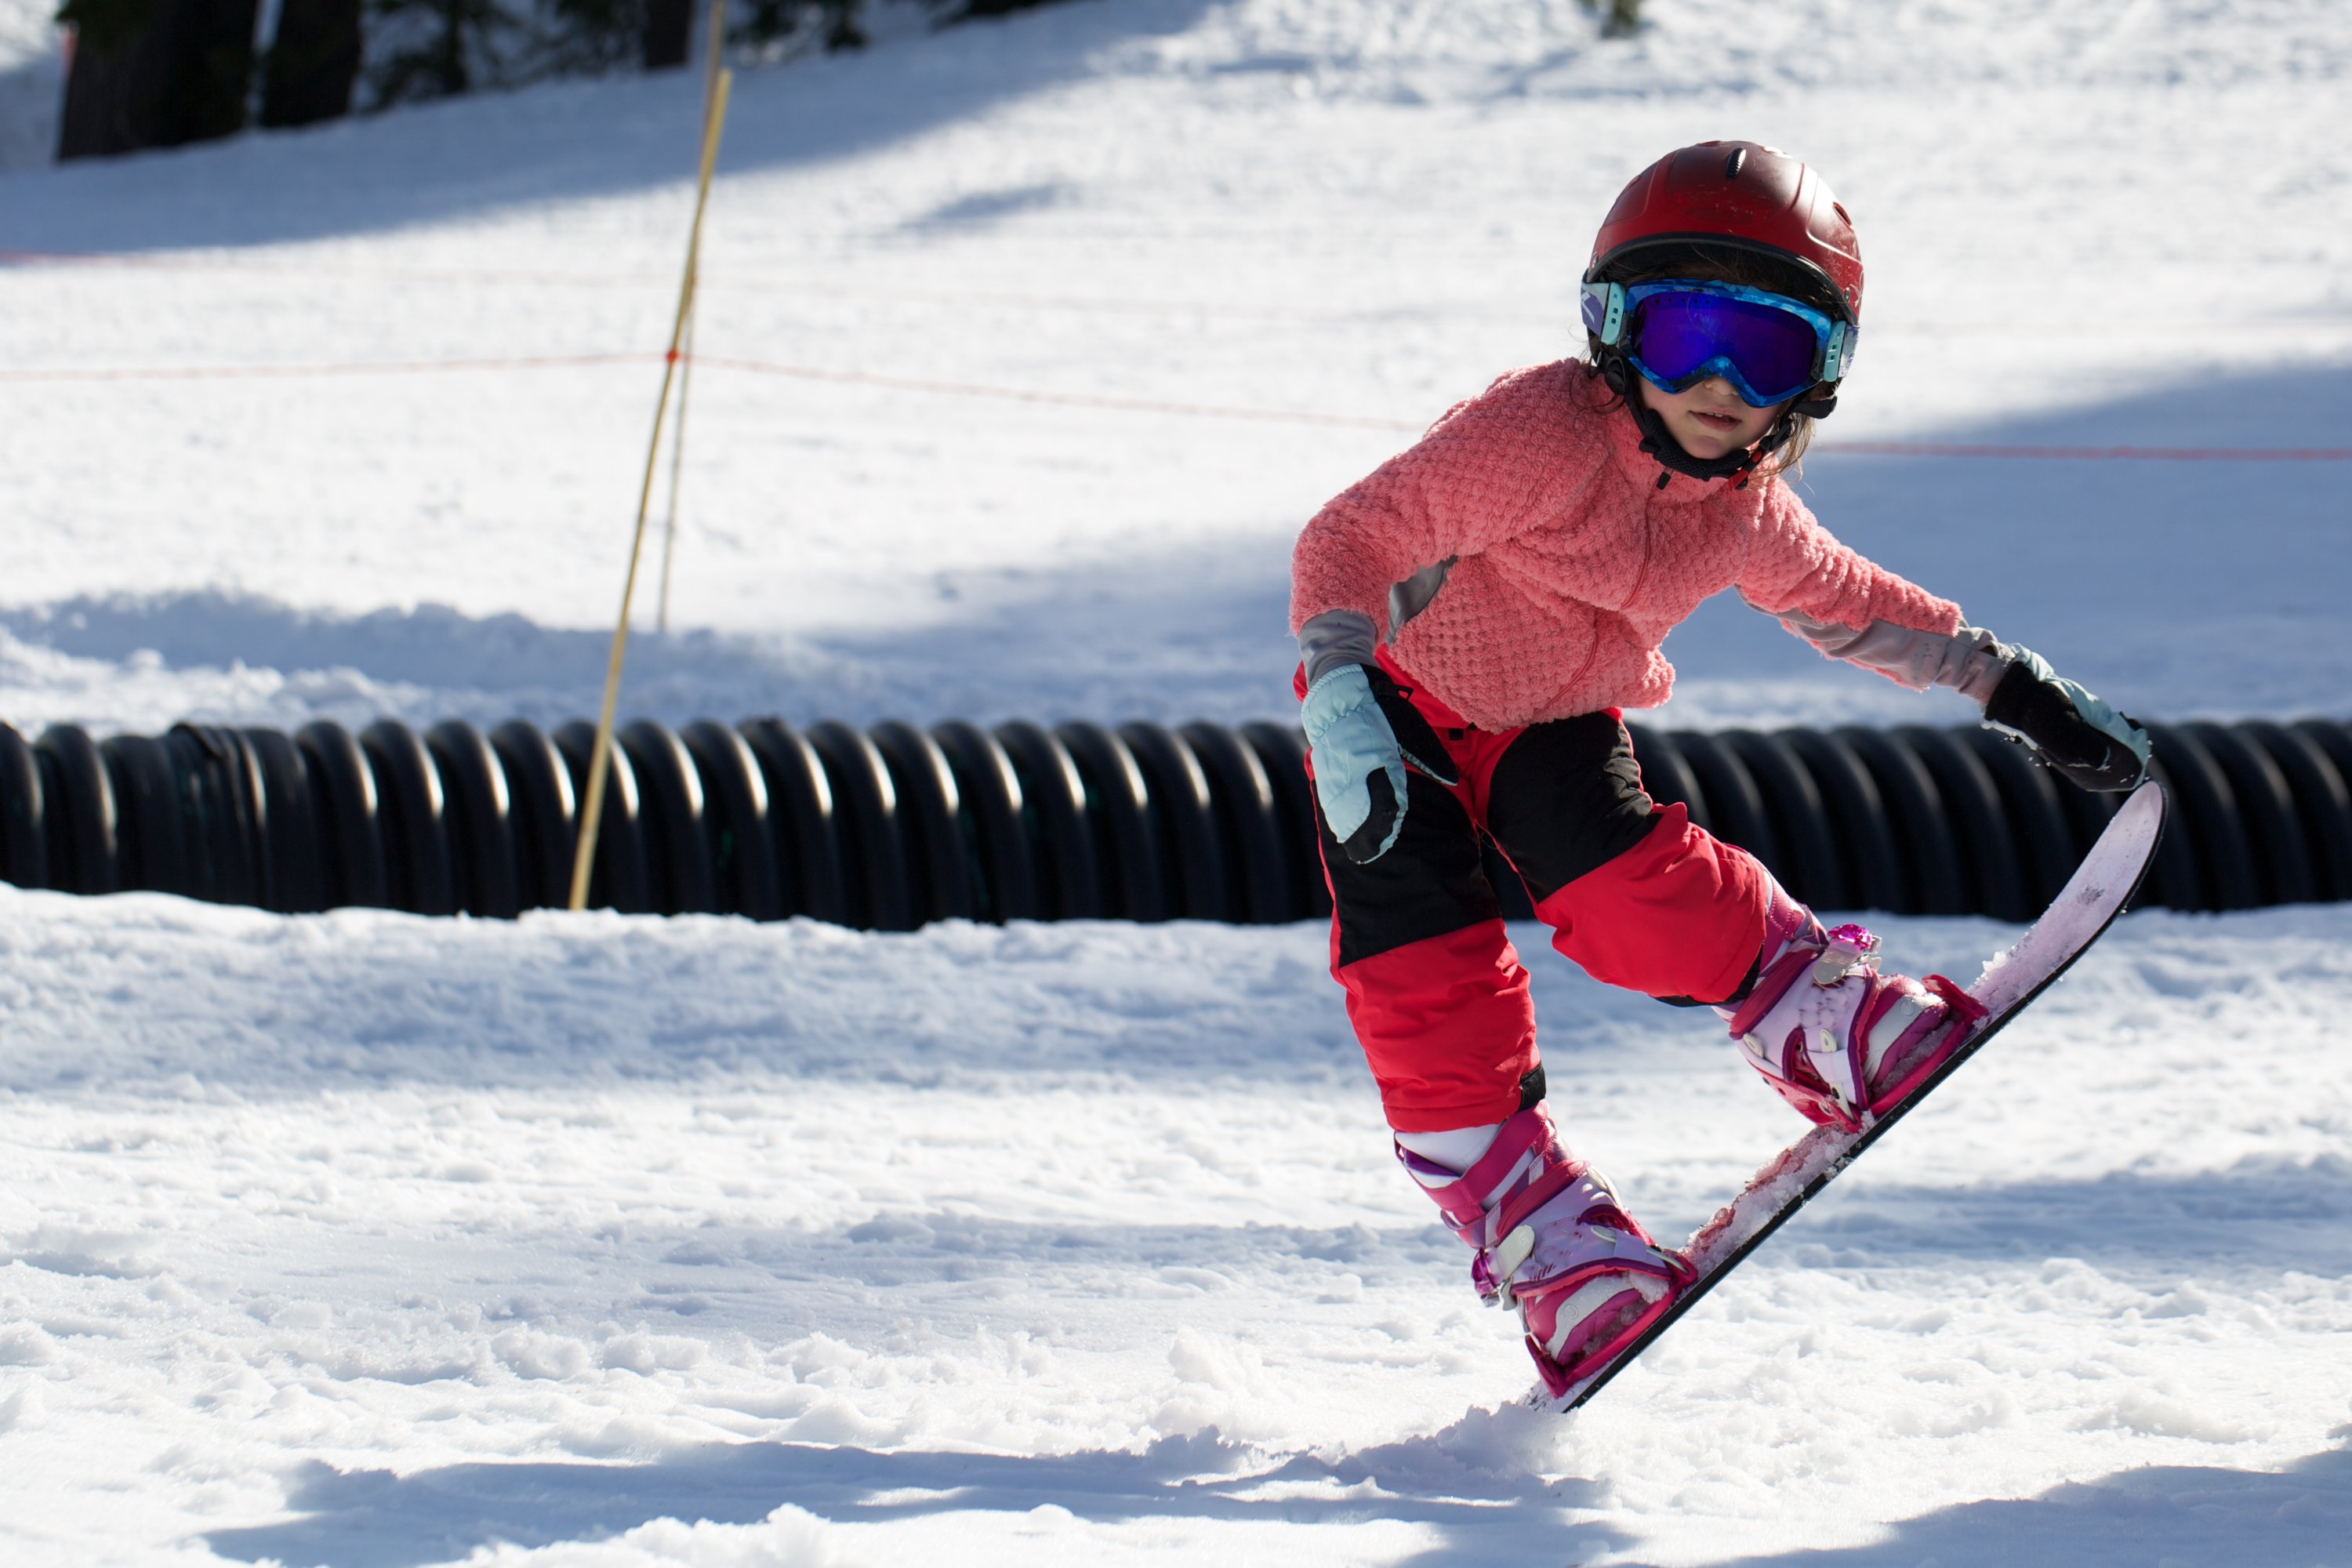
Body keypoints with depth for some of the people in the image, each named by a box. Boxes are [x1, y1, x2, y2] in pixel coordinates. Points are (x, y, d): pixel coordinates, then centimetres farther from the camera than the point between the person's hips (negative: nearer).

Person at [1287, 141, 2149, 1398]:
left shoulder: (1747, 512, -11)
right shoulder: (1541, 435, -33)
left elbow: (1843, 601, 10)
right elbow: (1356, 538, -35)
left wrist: (2006, 684, 10)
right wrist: (1342, 690, -50)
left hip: (1555, 724, 4)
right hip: (1404, 700, -4)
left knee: (1634, 897, -25)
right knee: (1427, 980, -16)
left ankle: (1830, 1020, -9)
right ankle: (1547, 1243, -10)